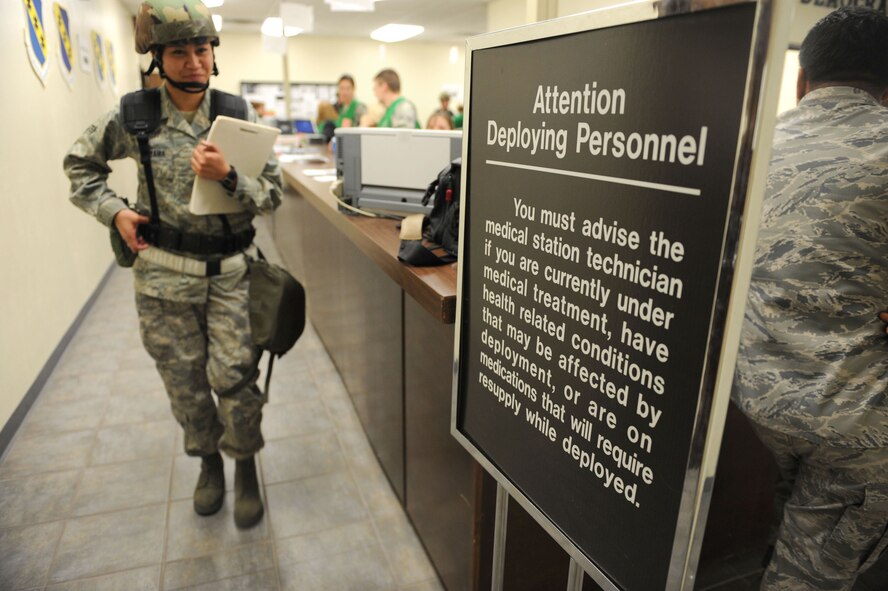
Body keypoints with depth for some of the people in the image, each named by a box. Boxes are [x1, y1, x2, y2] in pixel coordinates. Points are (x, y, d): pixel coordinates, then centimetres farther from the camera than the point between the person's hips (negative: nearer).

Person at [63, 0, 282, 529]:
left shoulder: (239, 114, -3)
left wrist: (227, 175, -23)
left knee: (233, 375, -4)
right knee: (185, 379, 11)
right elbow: (80, 164, 15)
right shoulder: (133, 118, -2)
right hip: (164, 273, 1)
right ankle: (208, 460, 35)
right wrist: (114, 210, 0)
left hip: (229, 270, -1)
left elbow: (272, 195, -6)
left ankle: (246, 466, 21)